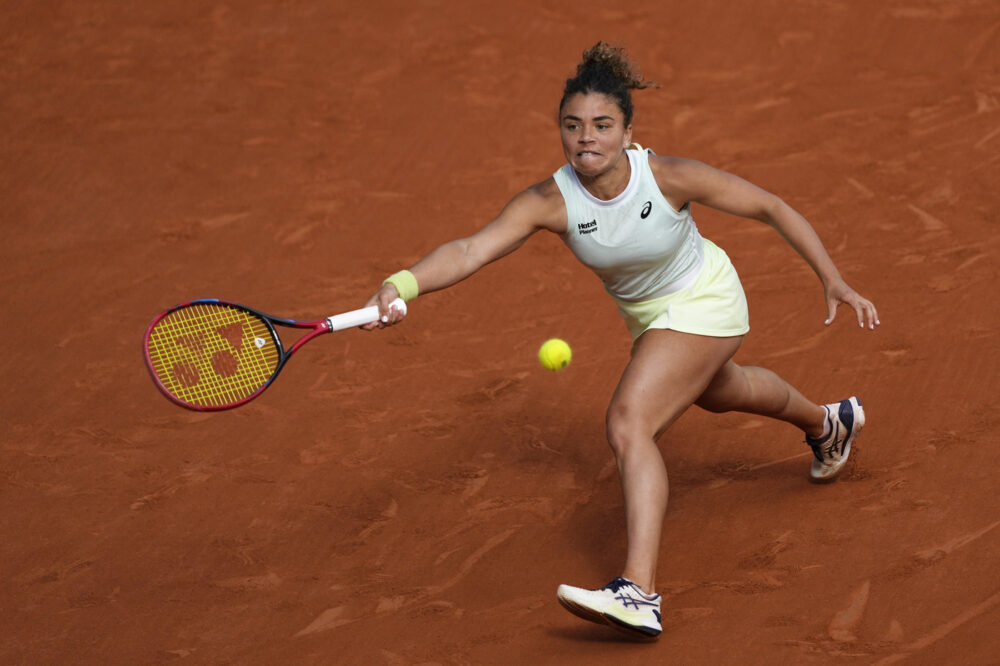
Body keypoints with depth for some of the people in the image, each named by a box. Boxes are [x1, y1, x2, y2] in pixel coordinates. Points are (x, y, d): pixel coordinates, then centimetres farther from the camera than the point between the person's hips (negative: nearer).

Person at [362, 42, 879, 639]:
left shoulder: (670, 178, -33)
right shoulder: (550, 202, -28)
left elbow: (771, 207, -20)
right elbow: (471, 250, -40)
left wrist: (834, 280, -21)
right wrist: (399, 286, -59)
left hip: (703, 302, -6)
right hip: (646, 314, 6)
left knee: (629, 422, -26)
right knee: (718, 393, 35)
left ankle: (639, 593, -33)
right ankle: (827, 425, 69)